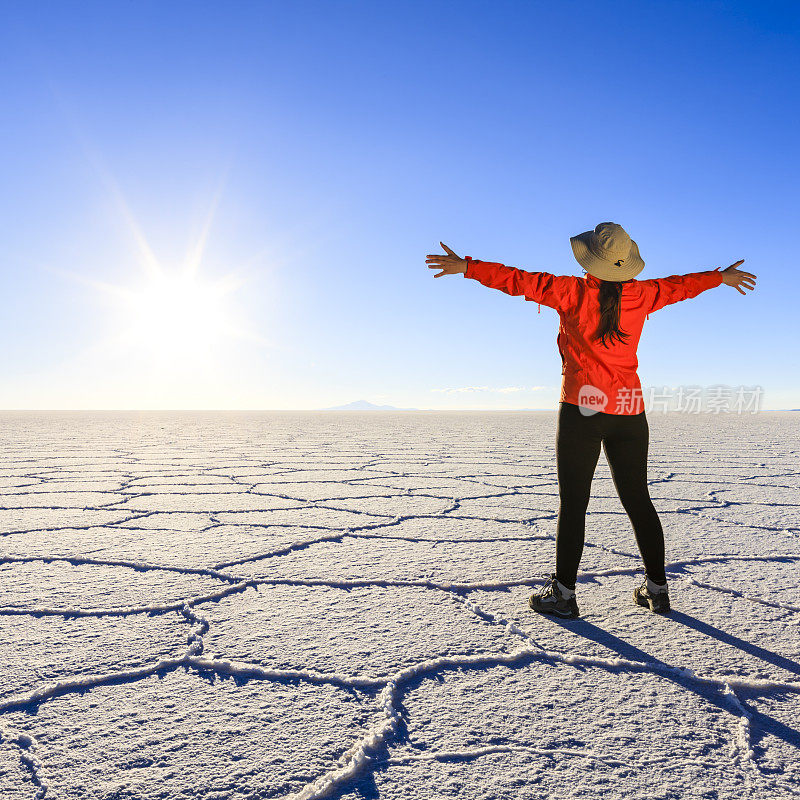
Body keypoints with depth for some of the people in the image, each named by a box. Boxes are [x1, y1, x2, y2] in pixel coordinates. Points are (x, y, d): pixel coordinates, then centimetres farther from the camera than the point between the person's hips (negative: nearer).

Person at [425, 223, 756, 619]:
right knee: (637, 500, 13)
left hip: (581, 409, -4)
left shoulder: (573, 293, -6)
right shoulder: (641, 295, 6)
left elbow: (518, 280, -5)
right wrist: (722, 277, 42)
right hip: (629, 411, 4)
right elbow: (681, 284, 23)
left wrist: (466, 267, 1)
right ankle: (656, 588, 23)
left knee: (573, 502, 1)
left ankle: (563, 593, 8)